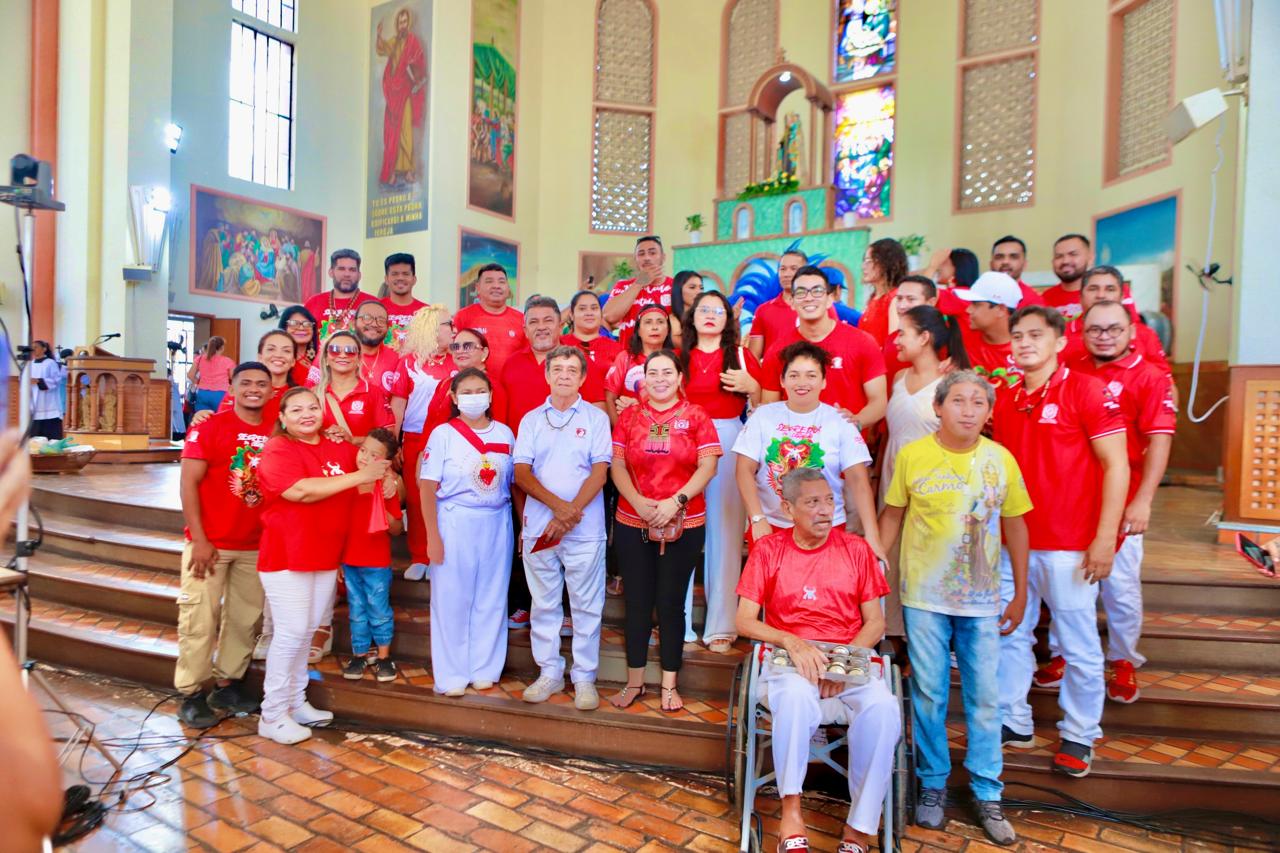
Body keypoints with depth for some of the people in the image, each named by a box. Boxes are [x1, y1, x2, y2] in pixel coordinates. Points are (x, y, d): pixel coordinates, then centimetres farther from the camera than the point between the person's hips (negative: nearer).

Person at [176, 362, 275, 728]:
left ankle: (228, 685, 27)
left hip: (255, 546, 4)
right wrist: (199, 540, -14)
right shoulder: (209, 427, -7)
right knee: (200, 620, 3)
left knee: (245, 619, 12)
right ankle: (192, 694, 17)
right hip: (210, 543, -4)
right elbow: (188, 484, -9)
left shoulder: (275, 433, 4)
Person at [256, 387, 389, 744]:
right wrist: (359, 476, -25)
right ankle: (273, 716, 10)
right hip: (286, 556, -6)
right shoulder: (277, 450, -11)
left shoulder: (339, 449, 8)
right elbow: (301, 490, -26)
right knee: (291, 632, -4)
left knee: (307, 631, 15)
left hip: (326, 556, 6)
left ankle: (296, 702, 29)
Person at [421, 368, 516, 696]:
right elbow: (427, 488, -5)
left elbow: (513, 483, 10)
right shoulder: (443, 433, -2)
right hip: (455, 524, -2)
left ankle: (484, 669, 24)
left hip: (497, 524, 3)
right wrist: (433, 536, -9)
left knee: (491, 598, 9)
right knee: (452, 600, 5)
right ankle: (451, 675, 19)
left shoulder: (504, 433, 6)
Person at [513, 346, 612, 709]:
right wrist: (557, 505, -15)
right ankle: (549, 672, 24)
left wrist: (571, 512, -15)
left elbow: (599, 472, -6)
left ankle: (584, 677, 17)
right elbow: (521, 472, 0)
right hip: (538, 526, 3)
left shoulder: (596, 418, 2)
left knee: (586, 606, 4)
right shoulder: (531, 419, 9)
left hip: (585, 529, -2)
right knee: (543, 604, 11)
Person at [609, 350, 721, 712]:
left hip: (684, 525, -1)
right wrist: (638, 502, -12)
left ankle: (669, 685, 21)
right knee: (637, 601, 9)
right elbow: (617, 465, 2)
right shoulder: (629, 415, 6)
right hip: (632, 523, 2)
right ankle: (634, 681, 24)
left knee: (671, 602, 7)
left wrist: (676, 501, -16)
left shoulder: (695, 416, 1)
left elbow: (707, 467, -5)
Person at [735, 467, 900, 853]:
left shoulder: (856, 549, 6)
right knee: (797, 695, -36)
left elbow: (875, 623, 6)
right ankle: (791, 810, -19)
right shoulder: (768, 550, 2)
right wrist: (791, 642, -18)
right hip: (789, 660, -1)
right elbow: (744, 621, -1)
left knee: (883, 707, -30)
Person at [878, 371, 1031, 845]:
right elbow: (892, 516, 2)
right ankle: (933, 785, 27)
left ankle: (987, 793, 25)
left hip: (982, 601, 1)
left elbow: (1015, 526, 6)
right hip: (923, 597, -1)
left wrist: (1021, 594, 7)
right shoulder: (912, 455, -6)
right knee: (928, 695, 9)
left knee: (984, 698, 9)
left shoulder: (1001, 460, -2)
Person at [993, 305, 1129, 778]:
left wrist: (1105, 537, -14)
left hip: (1069, 546, -5)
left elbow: (1116, 464, -9)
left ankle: (1079, 736, 26)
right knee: (1008, 636, 13)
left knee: (1079, 647, 8)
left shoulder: (1087, 390, -7)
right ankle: (1013, 722, 28)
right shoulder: (1005, 400, 9)